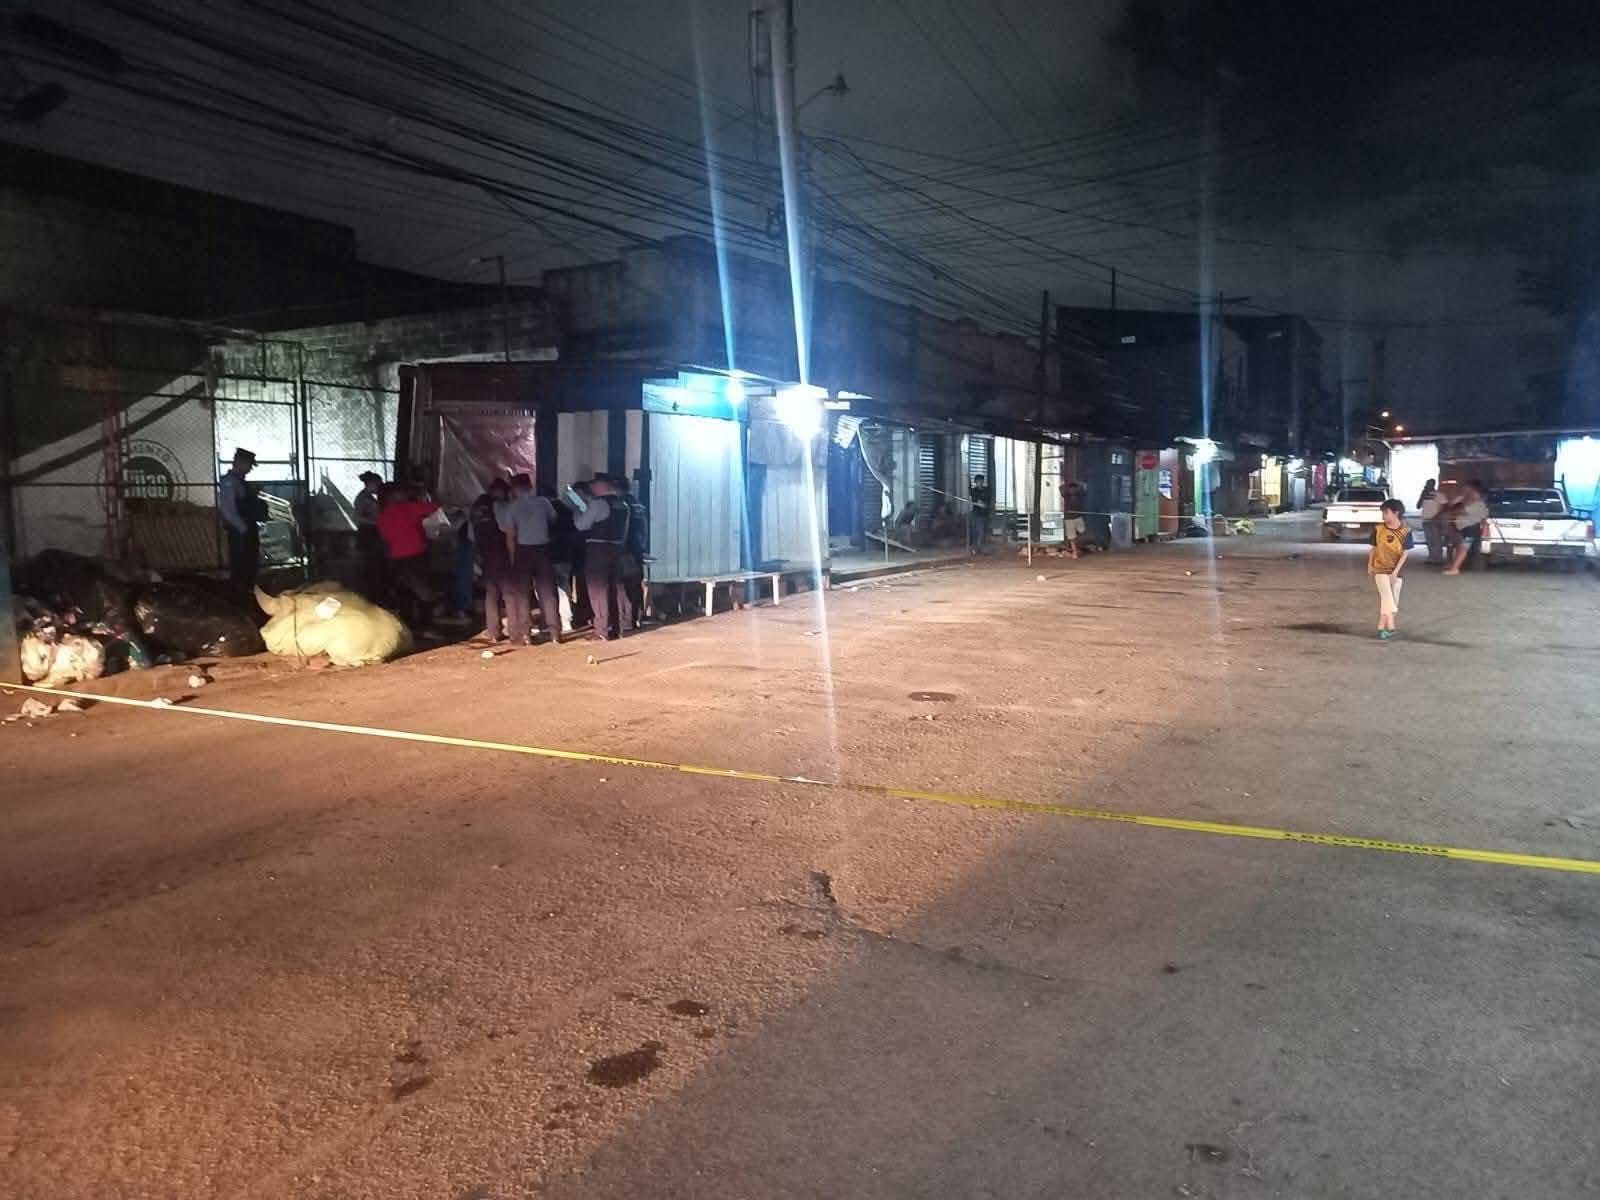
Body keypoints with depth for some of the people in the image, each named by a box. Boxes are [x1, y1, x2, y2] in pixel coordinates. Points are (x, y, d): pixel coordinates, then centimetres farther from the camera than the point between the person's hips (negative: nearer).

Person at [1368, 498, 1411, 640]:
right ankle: (1390, 627, -18)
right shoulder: (1378, 528, -5)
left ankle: (1381, 626, 16)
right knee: (1387, 597, -12)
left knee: (1393, 599, 6)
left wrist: (1395, 572, -14)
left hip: (1396, 570, 1)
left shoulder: (1405, 531, -8)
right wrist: (1369, 566, 8)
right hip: (1380, 569, -1)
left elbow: (1404, 553, -9)